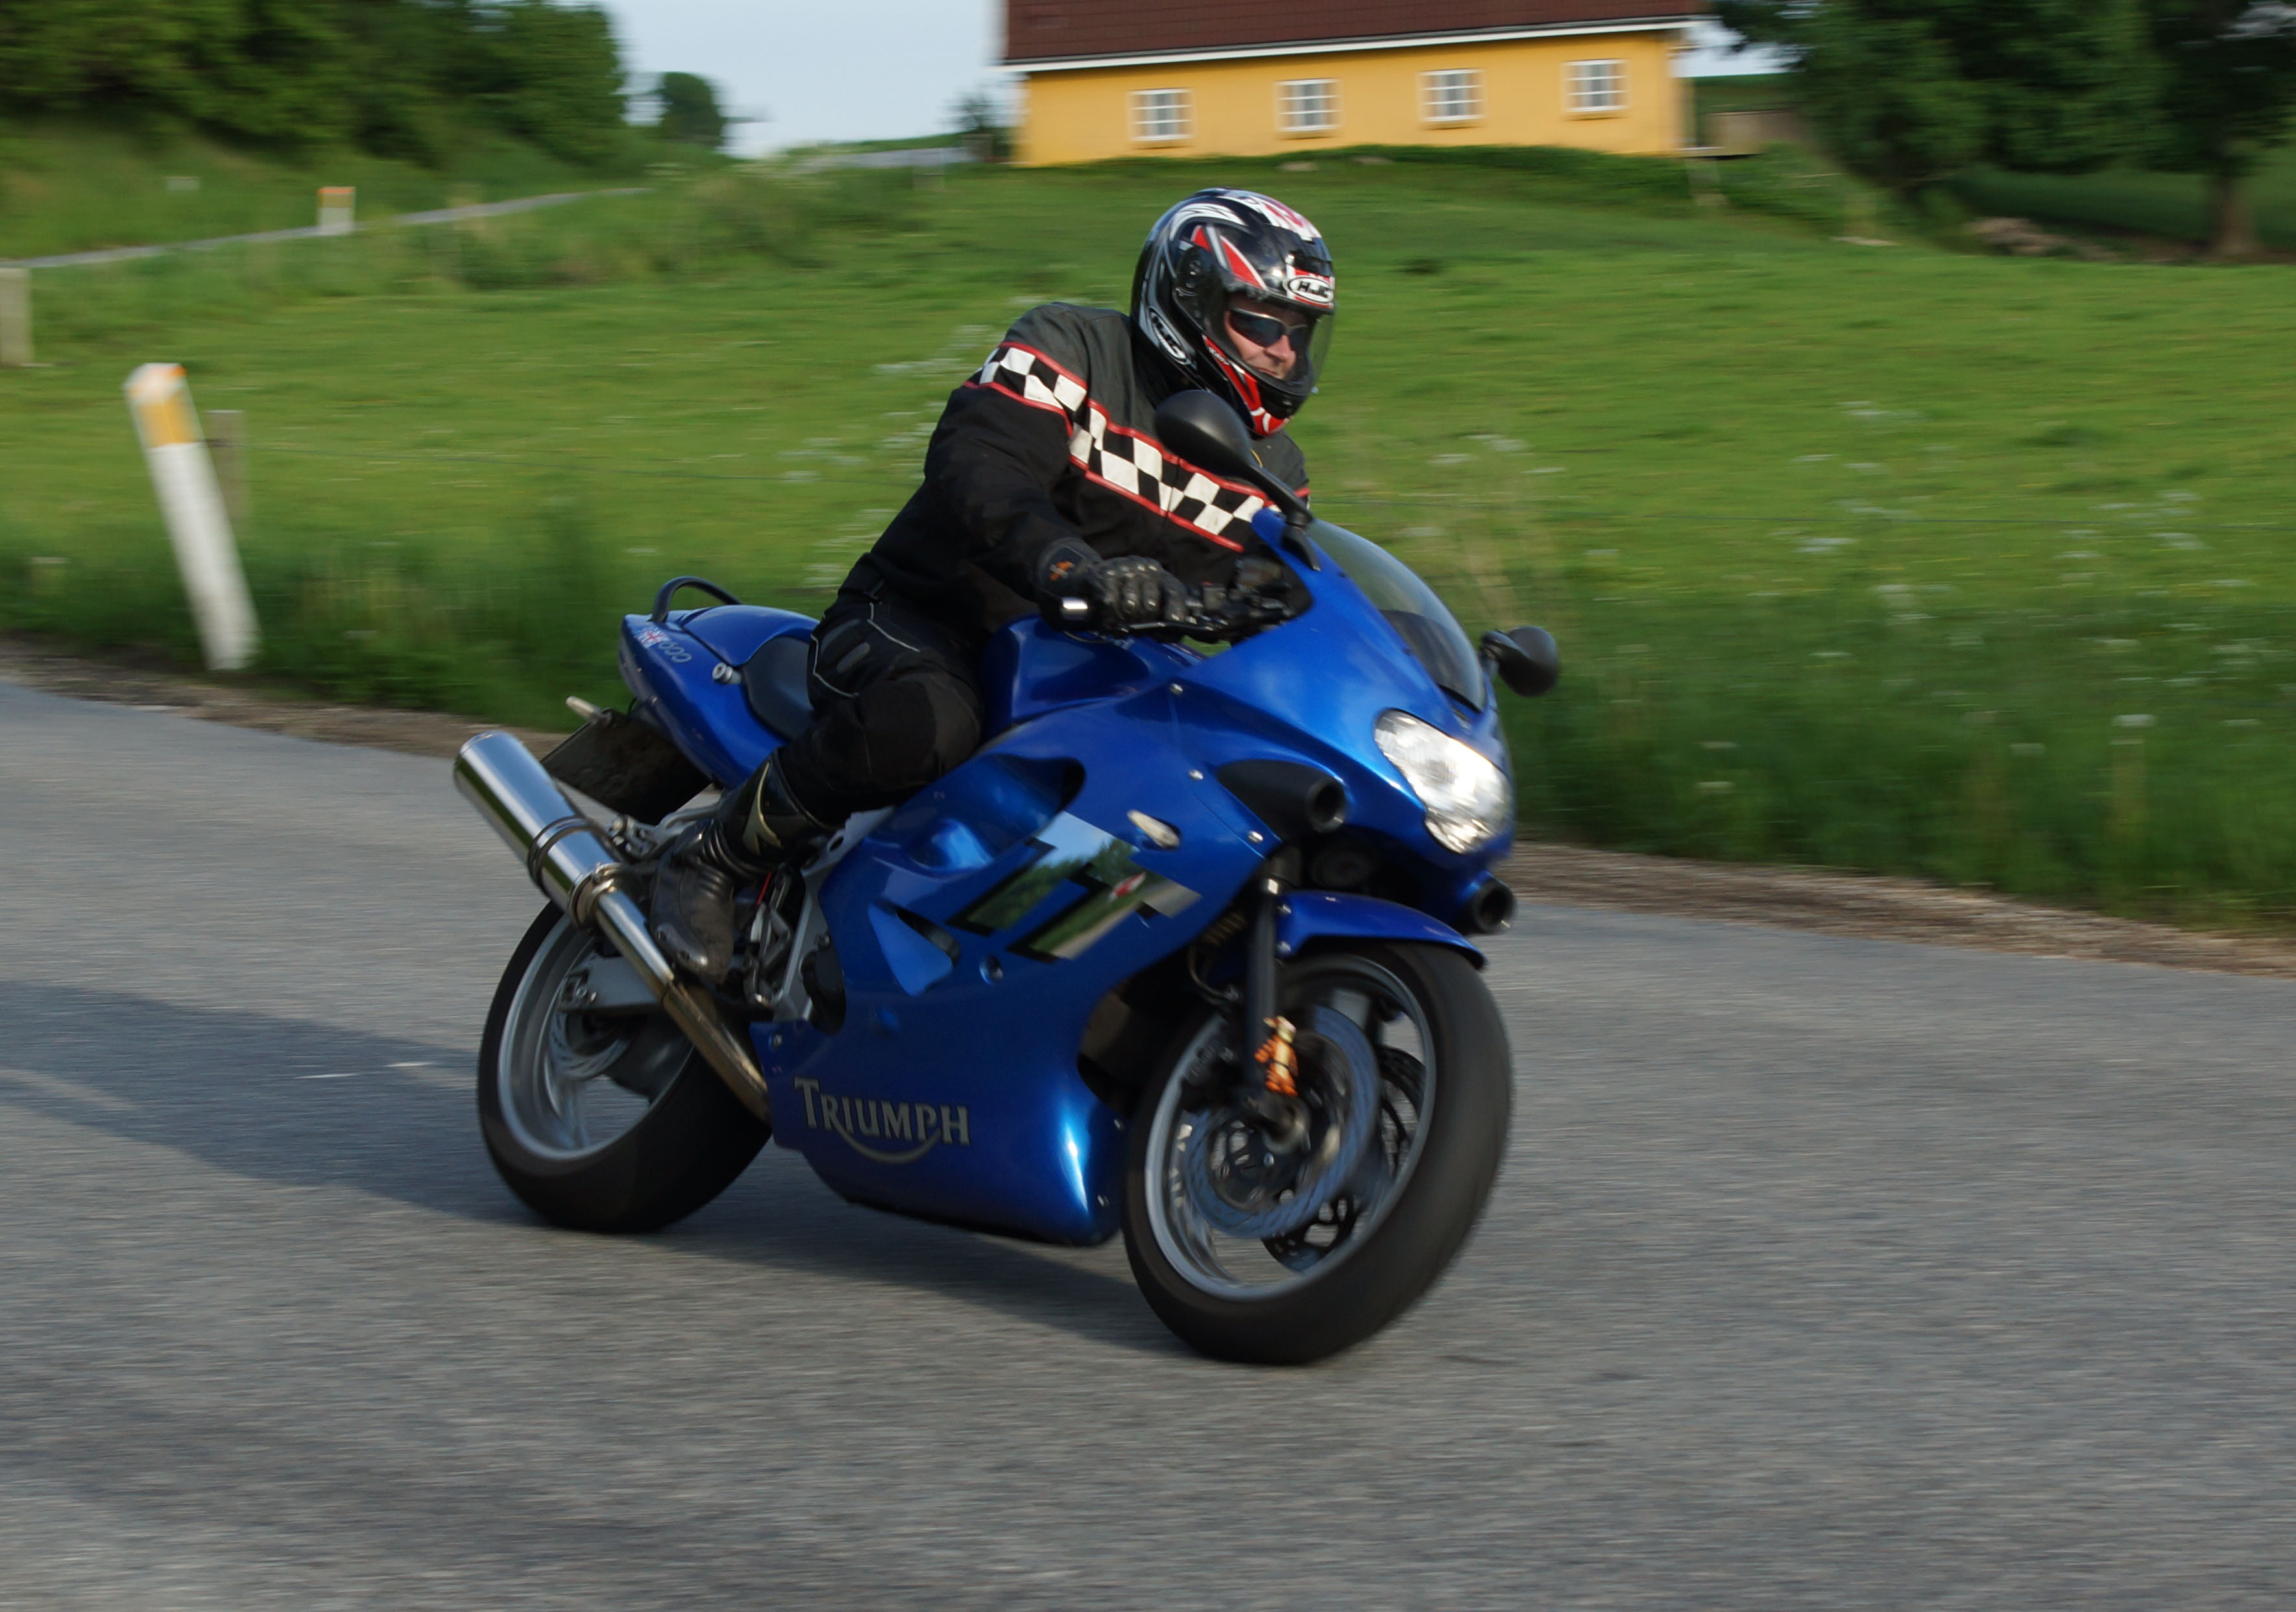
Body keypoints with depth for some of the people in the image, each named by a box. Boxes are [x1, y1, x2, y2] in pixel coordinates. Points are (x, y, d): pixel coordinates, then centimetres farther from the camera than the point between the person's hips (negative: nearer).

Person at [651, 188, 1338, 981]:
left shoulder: (1273, 471, 9)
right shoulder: (1071, 347, -10)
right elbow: (976, 468, -27)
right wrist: (1071, 568, -46)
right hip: (921, 620, -6)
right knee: (924, 718, -41)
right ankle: (711, 855, -18)